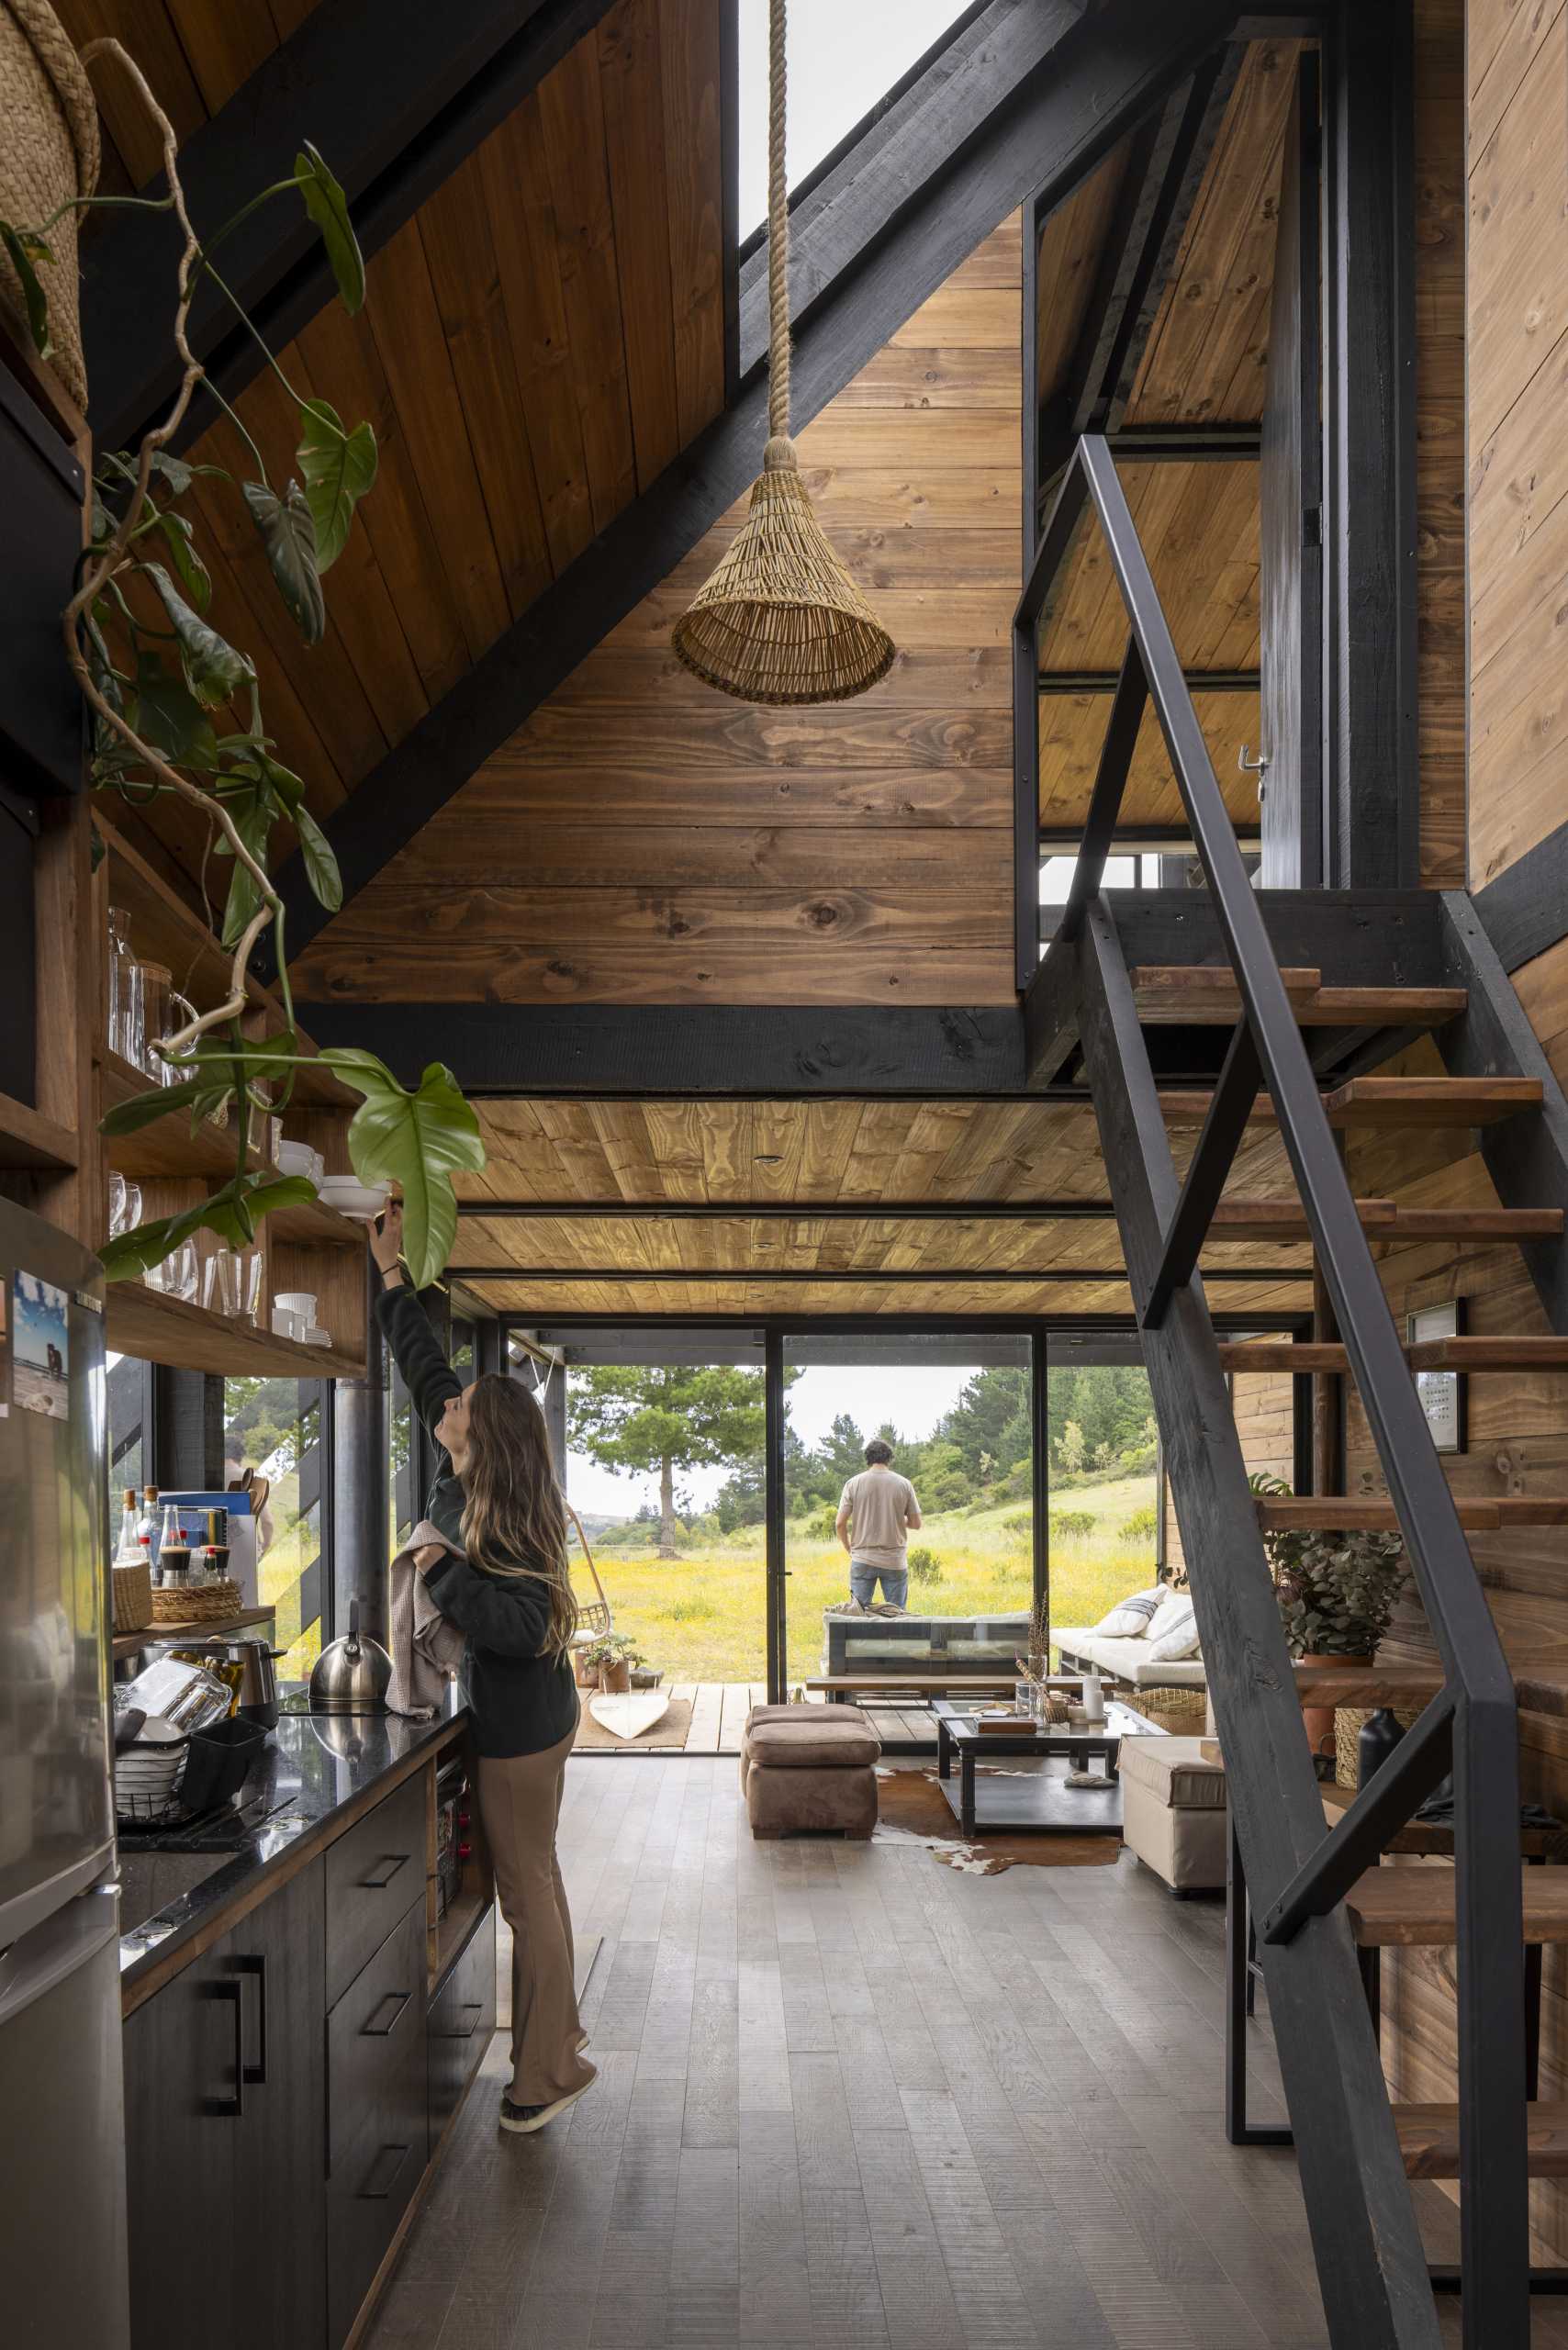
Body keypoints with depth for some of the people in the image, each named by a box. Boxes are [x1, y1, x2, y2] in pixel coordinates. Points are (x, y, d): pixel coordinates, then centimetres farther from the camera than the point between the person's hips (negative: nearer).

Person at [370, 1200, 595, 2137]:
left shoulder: (502, 1523, -23)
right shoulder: (469, 1481, 2)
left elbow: (526, 1629, -34)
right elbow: (427, 1370, 10)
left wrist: (443, 1573, -29)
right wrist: (392, 1272, 13)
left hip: (520, 1725, -9)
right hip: (534, 1716, 9)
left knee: (526, 1890, 1)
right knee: (537, 1874, 19)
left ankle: (551, 2070, 12)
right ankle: (560, 2027, 33)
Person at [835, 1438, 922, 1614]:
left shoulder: (854, 1484, -3)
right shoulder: (904, 1484, -2)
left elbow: (841, 1523, -4)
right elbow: (915, 1523, 3)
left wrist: (849, 1550, 11)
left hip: (863, 1560, 0)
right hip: (895, 1560, 0)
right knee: (897, 1615, 6)